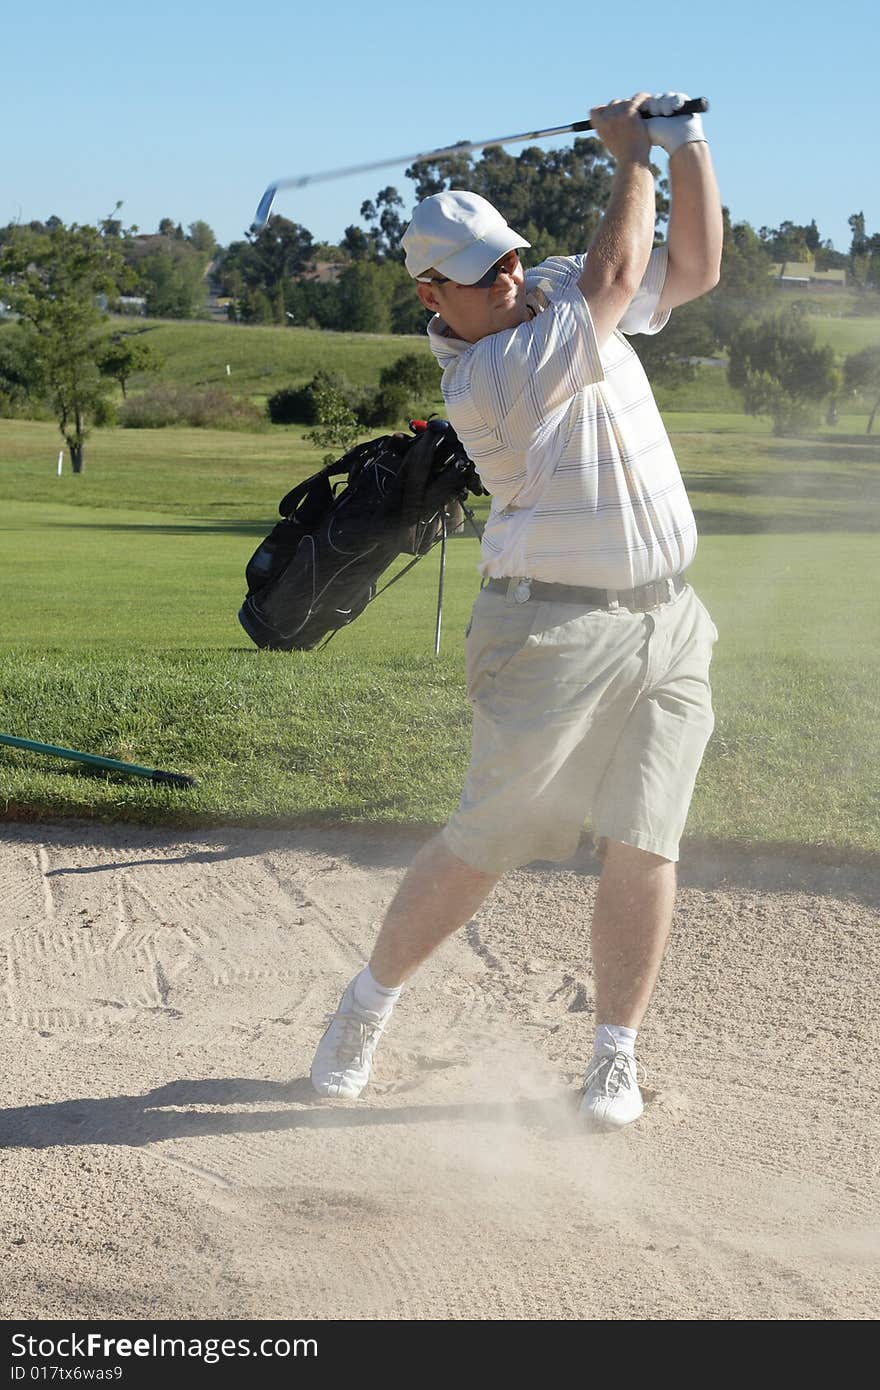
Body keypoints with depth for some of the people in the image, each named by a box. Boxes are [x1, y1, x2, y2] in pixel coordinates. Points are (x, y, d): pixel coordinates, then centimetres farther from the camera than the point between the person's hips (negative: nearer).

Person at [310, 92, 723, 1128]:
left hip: (669, 625, 6)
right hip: (556, 633, -6)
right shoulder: (480, 380, -17)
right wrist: (631, 156, -6)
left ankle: (615, 1055, 9)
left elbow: (694, 268, 9)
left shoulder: (557, 294, 7)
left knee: (642, 848, -1)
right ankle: (368, 1006, 17)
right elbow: (617, 278, -18)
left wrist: (688, 145, -3)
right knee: (486, 844, -2)